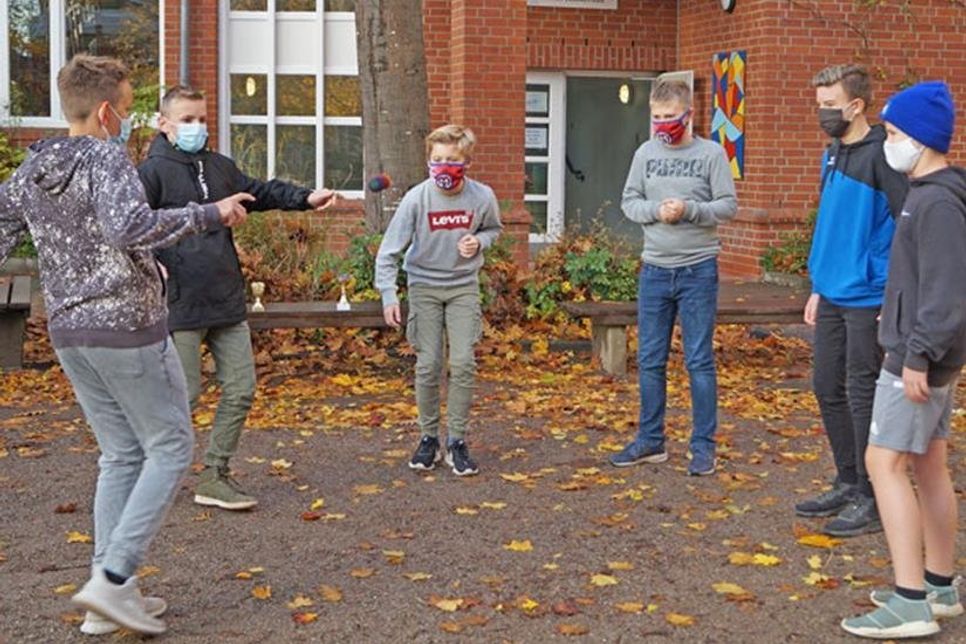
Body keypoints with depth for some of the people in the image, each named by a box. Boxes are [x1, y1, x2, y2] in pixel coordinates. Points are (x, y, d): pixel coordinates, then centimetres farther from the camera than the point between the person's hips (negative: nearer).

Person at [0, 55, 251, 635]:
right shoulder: (105, 159, -15)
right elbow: (129, 226, -32)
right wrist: (210, 214, -26)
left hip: (69, 331, 8)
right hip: (127, 327, -8)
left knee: (122, 455, 16)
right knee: (171, 447, 4)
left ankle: (110, 598, 16)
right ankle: (113, 579, -5)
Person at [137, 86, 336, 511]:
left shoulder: (220, 167, 16)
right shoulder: (152, 172, -6)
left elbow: (261, 192, 23)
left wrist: (306, 198, 10)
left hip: (228, 303, 7)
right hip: (182, 305, -7)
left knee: (240, 389, 5)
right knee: (184, 394, -1)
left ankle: (215, 477, 15)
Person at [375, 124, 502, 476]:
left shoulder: (482, 197, -12)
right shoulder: (417, 198, -16)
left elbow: (493, 228, 11)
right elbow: (389, 251, -12)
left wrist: (480, 241, -12)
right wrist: (388, 294, -20)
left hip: (464, 286, 1)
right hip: (424, 285, -1)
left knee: (463, 364, -7)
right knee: (428, 365, -2)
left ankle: (457, 441, 5)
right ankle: (428, 437, 15)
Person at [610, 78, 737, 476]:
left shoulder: (711, 154, -3)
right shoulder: (645, 153, 7)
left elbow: (728, 206, -4)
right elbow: (629, 202, 7)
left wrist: (689, 210, -19)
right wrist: (657, 210, -12)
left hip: (698, 269, -4)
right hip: (654, 269, 4)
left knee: (699, 361, 0)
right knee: (650, 360, 10)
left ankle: (704, 447, 9)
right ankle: (650, 441, 21)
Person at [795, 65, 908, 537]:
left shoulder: (880, 155, -14)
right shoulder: (833, 153, 13)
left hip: (867, 300, -8)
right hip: (833, 297, 9)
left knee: (863, 396, -2)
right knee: (828, 389, 14)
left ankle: (872, 500, 9)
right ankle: (848, 483, 27)